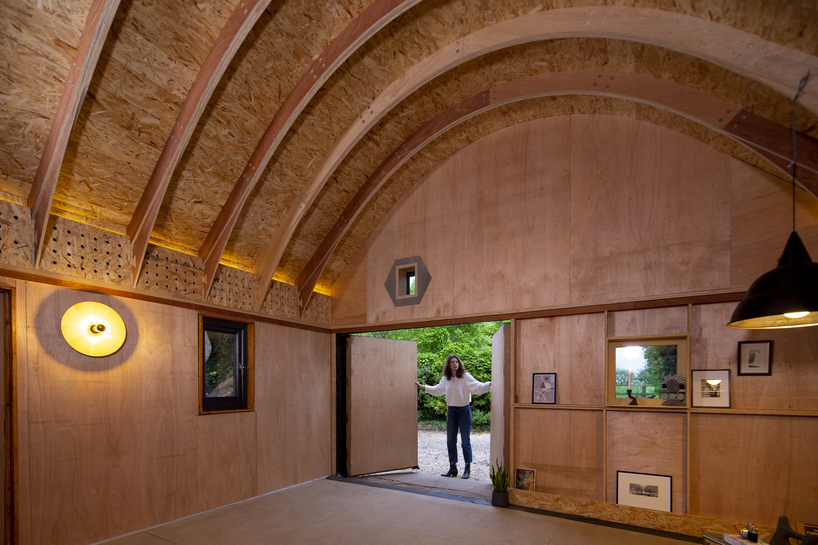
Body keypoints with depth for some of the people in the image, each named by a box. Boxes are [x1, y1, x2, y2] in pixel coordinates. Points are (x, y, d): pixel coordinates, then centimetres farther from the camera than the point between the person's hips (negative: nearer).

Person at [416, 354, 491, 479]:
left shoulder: (466, 377, -10)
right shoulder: (445, 379, 6)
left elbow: (478, 387, -18)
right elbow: (437, 390, 23)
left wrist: (489, 384, -34)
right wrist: (424, 387, 27)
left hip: (464, 411, -5)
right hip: (451, 411, 5)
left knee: (465, 441, 1)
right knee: (450, 441, 9)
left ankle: (468, 469, 13)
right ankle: (453, 468, 21)